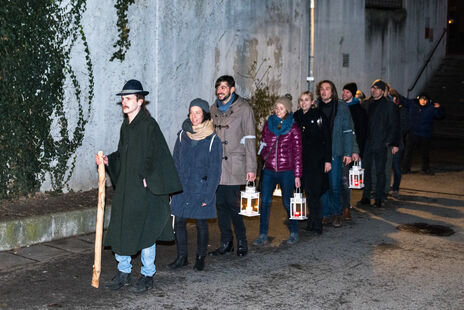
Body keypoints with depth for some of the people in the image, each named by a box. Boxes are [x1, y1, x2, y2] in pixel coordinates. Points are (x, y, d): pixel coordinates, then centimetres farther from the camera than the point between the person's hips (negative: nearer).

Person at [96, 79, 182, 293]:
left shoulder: (149, 125, -11)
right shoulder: (125, 126, 12)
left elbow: (154, 155, -14)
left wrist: (146, 179, -16)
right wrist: (108, 161, 3)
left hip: (144, 189, -7)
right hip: (125, 187, 7)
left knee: (145, 230, 1)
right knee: (120, 228, 7)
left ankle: (148, 276, 14)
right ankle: (123, 272, 22)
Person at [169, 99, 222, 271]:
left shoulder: (213, 140, -7)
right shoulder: (183, 135, 4)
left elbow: (214, 171, -7)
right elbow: (176, 162, 9)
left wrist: (208, 195, -11)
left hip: (201, 189, -3)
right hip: (182, 189, 3)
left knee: (201, 224, 6)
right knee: (179, 221, 4)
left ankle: (200, 258, 20)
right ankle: (181, 257, 18)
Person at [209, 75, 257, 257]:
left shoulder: (243, 109, -2)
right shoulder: (213, 109, 14)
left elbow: (250, 139, -4)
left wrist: (251, 168, -9)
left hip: (235, 166, -5)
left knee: (233, 204, -7)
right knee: (220, 204, 7)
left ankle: (241, 241, 10)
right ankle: (226, 242, 17)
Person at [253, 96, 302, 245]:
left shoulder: (293, 128, -2)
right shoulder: (268, 124, 8)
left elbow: (297, 153, -2)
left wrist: (297, 175, -4)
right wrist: (265, 155, -1)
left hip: (286, 171, -3)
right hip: (269, 170, 3)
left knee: (287, 202, 5)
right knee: (265, 201, -2)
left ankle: (294, 233, 22)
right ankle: (263, 235, 5)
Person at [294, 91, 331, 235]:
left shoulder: (319, 116, -5)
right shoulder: (296, 117, 8)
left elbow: (327, 139, -5)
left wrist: (328, 160, -9)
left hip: (317, 159, -4)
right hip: (302, 159, 4)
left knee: (314, 191, -5)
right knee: (309, 191, 6)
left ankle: (316, 224, 3)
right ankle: (313, 222, 16)